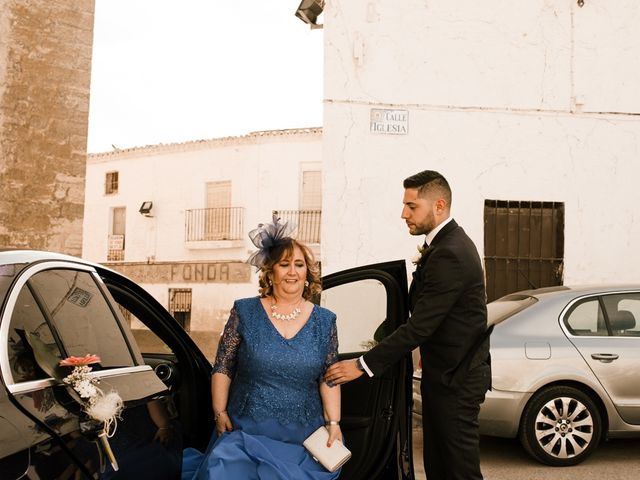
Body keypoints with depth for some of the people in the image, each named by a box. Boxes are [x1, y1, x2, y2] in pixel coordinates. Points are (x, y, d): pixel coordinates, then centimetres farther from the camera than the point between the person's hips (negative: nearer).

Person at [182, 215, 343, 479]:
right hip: (246, 432, -1)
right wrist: (220, 413, -3)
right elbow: (222, 368, 3)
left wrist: (333, 422, -5)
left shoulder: (324, 322, 5)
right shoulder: (244, 312, 2)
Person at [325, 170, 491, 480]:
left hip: (456, 379, -10)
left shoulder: (449, 255, -23)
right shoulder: (450, 243, 9)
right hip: (443, 373, 10)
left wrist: (363, 365, -25)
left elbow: (419, 326, -26)